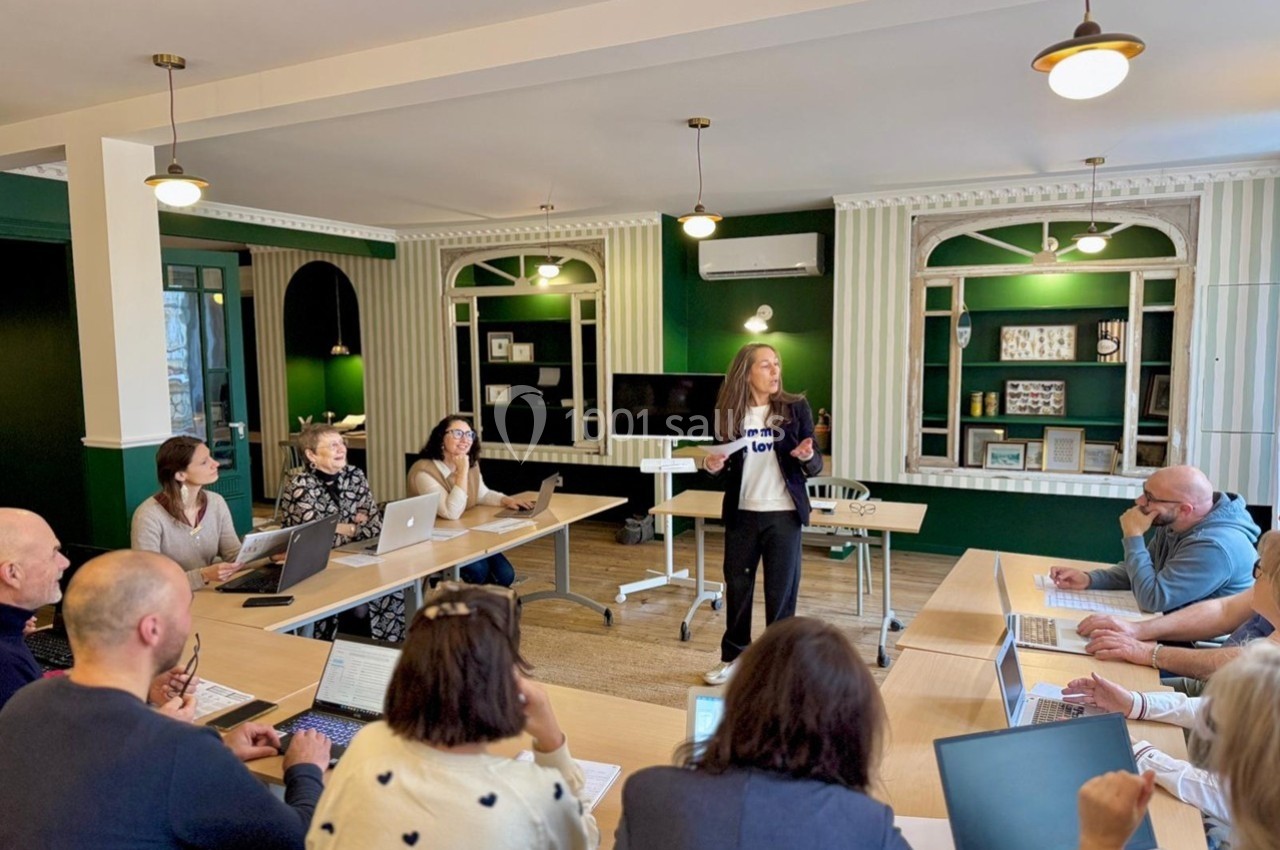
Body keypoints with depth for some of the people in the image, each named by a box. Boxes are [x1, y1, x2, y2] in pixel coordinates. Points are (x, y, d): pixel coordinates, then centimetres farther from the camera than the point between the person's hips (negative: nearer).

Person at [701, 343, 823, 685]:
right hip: (741, 514, 2)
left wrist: (809, 457, -26)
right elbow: (724, 466, 8)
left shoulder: (796, 407, -5)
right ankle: (733, 657, 30)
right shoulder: (730, 412, -2)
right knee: (737, 586, 12)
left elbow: (814, 467, -4)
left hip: (783, 514, -2)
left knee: (781, 591, 6)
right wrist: (712, 465, -14)